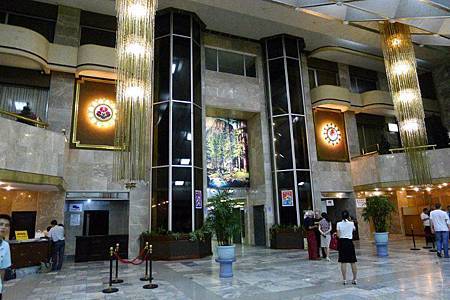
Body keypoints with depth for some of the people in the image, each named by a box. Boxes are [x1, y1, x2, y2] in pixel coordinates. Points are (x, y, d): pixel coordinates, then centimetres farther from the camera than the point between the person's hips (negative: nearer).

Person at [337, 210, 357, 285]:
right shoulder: (351, 223, -2)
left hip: (342, 242, -1)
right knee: (353, 262, 10)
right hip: (350, 242, 1)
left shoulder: (339, 224, -5)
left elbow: (338, 235, -6)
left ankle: (344, 280, 5)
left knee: (343, 262, 3)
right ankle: (354, 279, 15)